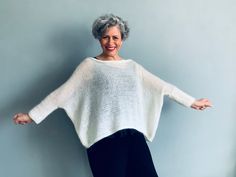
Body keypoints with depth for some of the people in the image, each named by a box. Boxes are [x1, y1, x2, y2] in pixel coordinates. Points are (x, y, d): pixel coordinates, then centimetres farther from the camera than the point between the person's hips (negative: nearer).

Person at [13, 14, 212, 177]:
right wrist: (32, 115, 4)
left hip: (134, 136, 3)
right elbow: (61, 93, 5)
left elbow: (163, 86, 19)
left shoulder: (133, 66, 16)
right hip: (103, 139, -3)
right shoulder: (89, 65, 6)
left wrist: (192, 101, 21)